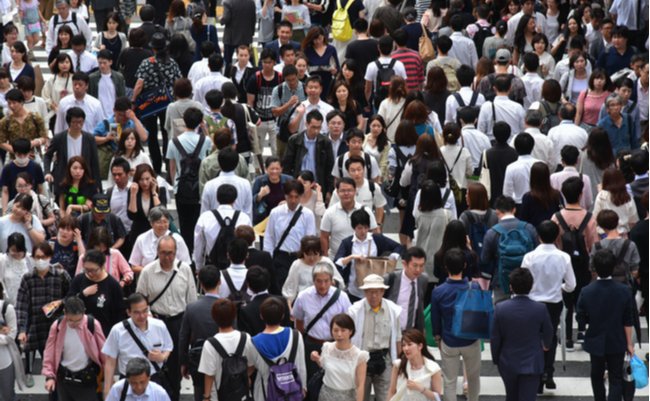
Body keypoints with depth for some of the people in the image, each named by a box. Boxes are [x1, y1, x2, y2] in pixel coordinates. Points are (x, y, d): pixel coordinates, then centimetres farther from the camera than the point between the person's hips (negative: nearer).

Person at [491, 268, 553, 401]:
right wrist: (545, 345, 26)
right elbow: (548, 333, 3)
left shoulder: (500, 308, -14)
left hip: (508, 363, 2)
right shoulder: (540, 309, -15)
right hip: (532, 365, -2)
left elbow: (495, 338, -7)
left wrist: (495, 359, 12)